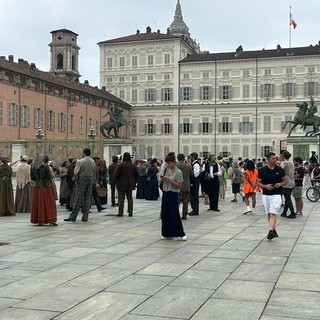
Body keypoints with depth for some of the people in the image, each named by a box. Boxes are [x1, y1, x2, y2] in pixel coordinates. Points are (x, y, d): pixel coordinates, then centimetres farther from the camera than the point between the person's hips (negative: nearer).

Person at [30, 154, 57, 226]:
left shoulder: (32, 167, 2)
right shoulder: (45, 166, -11)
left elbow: (32, 178, 8)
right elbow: (50, 177, -6)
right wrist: (50, 183, 12)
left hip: (36, 186, 4)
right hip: (45, 186, -4)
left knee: (37, 203, 10)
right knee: (48, 204, 2)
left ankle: (39, 221, 13)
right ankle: (51, 221, 2)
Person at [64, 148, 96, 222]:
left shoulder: (80, 161, -11)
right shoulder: (93, 162, 5)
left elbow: (76, 172, -8)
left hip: (82, 180, -5)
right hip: (90, 180, 5)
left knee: (78, 199, -2)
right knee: (87, 199, 7)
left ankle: (73, 216, 1)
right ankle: (85, 217, 8)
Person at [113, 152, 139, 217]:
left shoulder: (120, 165, -12)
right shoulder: (133, 166, 2)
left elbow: (115, 175, -13)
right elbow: (137, 175, 8)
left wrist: (116, 182, 3)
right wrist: (134, 182, 17)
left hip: (121, 185, -4)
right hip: (130, 185, 4)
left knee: (121, 199, 0)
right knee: (130, 198, 10)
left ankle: (120, 213, 0)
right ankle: (130, 212, 10)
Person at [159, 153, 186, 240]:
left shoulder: (178, 172, -9)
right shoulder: (165, 170, 7)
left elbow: (179, 186, -13)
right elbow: (160, 181, 14)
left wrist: (169, 179, -19)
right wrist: (162, 178, -8)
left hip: (173, 194, -6)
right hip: (165, 194, 6)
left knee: (174, 214, -5)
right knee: (165, 214, 7)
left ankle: (180, 234, 5)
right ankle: (167, 234, 17)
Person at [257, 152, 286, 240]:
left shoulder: (280, 169, 0)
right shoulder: (262, 170, -1)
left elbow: (285, 181, 8)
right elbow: (258, 182, 2)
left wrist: (280, 184, -13)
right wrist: (265, 186, -16)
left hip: (276, 195, -2)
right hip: (265, 195, 2)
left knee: (273, 214, -13)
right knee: (269, 214, 11)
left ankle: (270, 232, -19)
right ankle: (273, 231, 24)